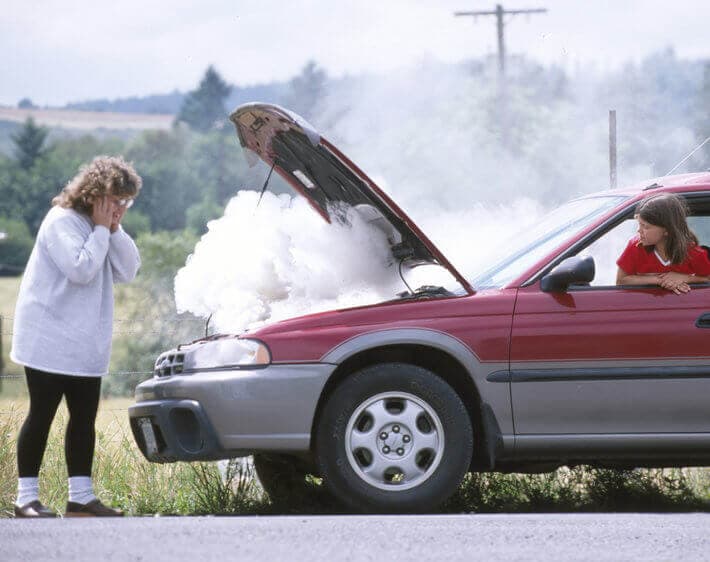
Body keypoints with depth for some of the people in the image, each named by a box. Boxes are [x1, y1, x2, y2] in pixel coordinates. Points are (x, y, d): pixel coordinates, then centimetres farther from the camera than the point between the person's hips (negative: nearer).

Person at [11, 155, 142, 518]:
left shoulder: (104, 228, 12)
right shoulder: (62, 222, -14)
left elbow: (128, 271, 4)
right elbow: (81, 269, -24)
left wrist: (115, 229, -6)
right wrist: (101, 230, -16)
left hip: (86, 345, 8)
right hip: (50, 341, -8)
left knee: (84, 417, 7)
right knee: (41, 416, -4)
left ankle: (81, 496, 12)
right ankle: (26, 497, 0)